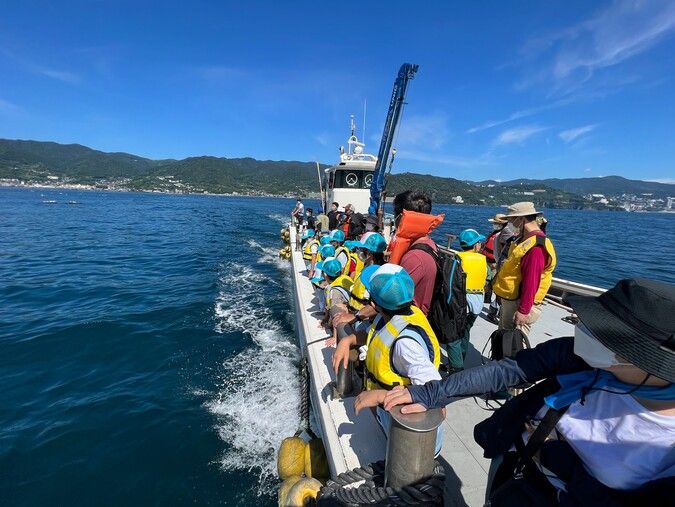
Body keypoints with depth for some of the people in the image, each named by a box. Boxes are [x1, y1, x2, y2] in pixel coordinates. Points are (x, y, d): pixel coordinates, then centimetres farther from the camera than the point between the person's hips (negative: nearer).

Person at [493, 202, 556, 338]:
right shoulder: (525, 239, 7)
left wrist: (523, 311, -23)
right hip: (509, 300, 10)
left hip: (519, 303, -10)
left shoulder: (536, 247, -25)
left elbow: (531, 282, -26)